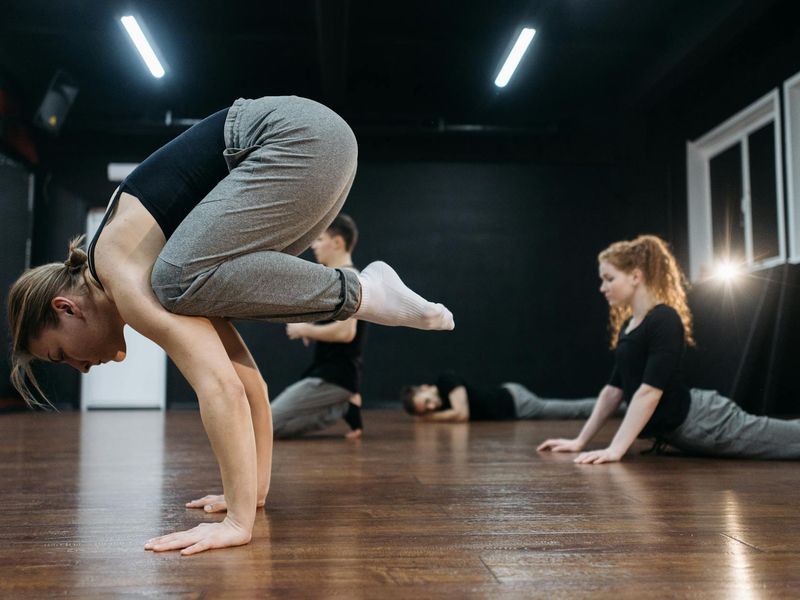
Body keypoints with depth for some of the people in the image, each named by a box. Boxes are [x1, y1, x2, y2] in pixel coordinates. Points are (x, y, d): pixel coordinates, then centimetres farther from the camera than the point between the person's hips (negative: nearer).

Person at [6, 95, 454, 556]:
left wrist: (238, 522, -19)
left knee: (184, 282, -22)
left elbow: (221, 387, -21)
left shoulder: (123, 277, -8)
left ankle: (358, 293, -11)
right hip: (312, 139, 9)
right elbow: (245, 376, 18)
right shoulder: (146, 278, 17)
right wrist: (256, 490, 21)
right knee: (202, 291, 9)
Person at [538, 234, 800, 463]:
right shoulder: (626, 326, 9)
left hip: (701, 422, -9)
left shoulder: (665, 321, -19)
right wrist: (580, 441, 8)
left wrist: (616, 449, -29)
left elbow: (650, 390, -26)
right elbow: (614, 389, 10)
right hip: (678, 431, 9)